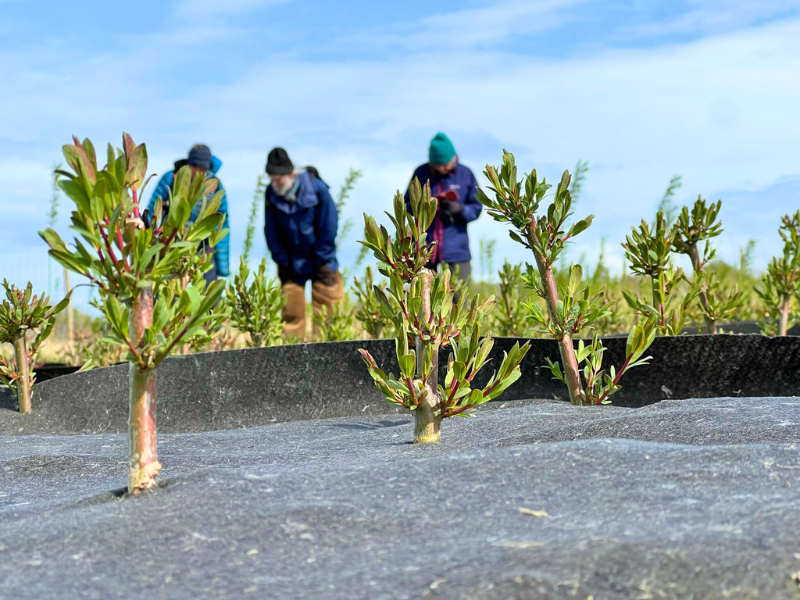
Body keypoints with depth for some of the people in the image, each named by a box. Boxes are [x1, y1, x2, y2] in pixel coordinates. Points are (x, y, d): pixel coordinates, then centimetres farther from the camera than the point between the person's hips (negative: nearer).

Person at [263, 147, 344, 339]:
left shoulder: (316, 188, -16)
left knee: (330, 308, 0)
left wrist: (322, 262, -10)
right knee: (291, 311, 0)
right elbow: (271, 232, 0)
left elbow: (328, 228, -10)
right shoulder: (271, 194, -8)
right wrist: (282, 262, -4)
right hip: (292, 263, 2)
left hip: (320, 260, -2)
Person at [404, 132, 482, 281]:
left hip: (456, 248, -1)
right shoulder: (421, 173, 4)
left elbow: (476, 208, 3)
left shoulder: (466, 175, 2)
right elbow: (407, 204, 7)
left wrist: (459, 209, -18)